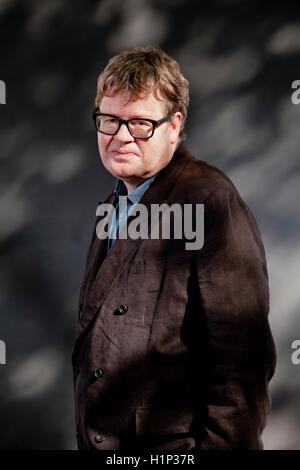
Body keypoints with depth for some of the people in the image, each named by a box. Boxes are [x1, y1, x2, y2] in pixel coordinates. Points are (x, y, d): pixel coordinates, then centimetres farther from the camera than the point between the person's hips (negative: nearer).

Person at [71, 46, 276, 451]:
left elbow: (240, 356, -22)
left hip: (172, 440, -8)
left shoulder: (210, 199, -18)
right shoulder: (116, 203, 10)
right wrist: (87, 433, 15)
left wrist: (220, 444, -21)